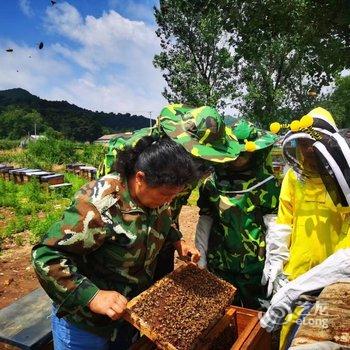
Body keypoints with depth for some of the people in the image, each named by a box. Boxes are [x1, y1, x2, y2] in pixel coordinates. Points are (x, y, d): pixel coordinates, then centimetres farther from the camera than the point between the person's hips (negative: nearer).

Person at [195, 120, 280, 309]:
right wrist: (201, 258, 0)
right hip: (219, 264, 3)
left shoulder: (266, 184, -12)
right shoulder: (213, 181, -4)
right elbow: (205, 220, 1)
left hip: (254, 266, -2)